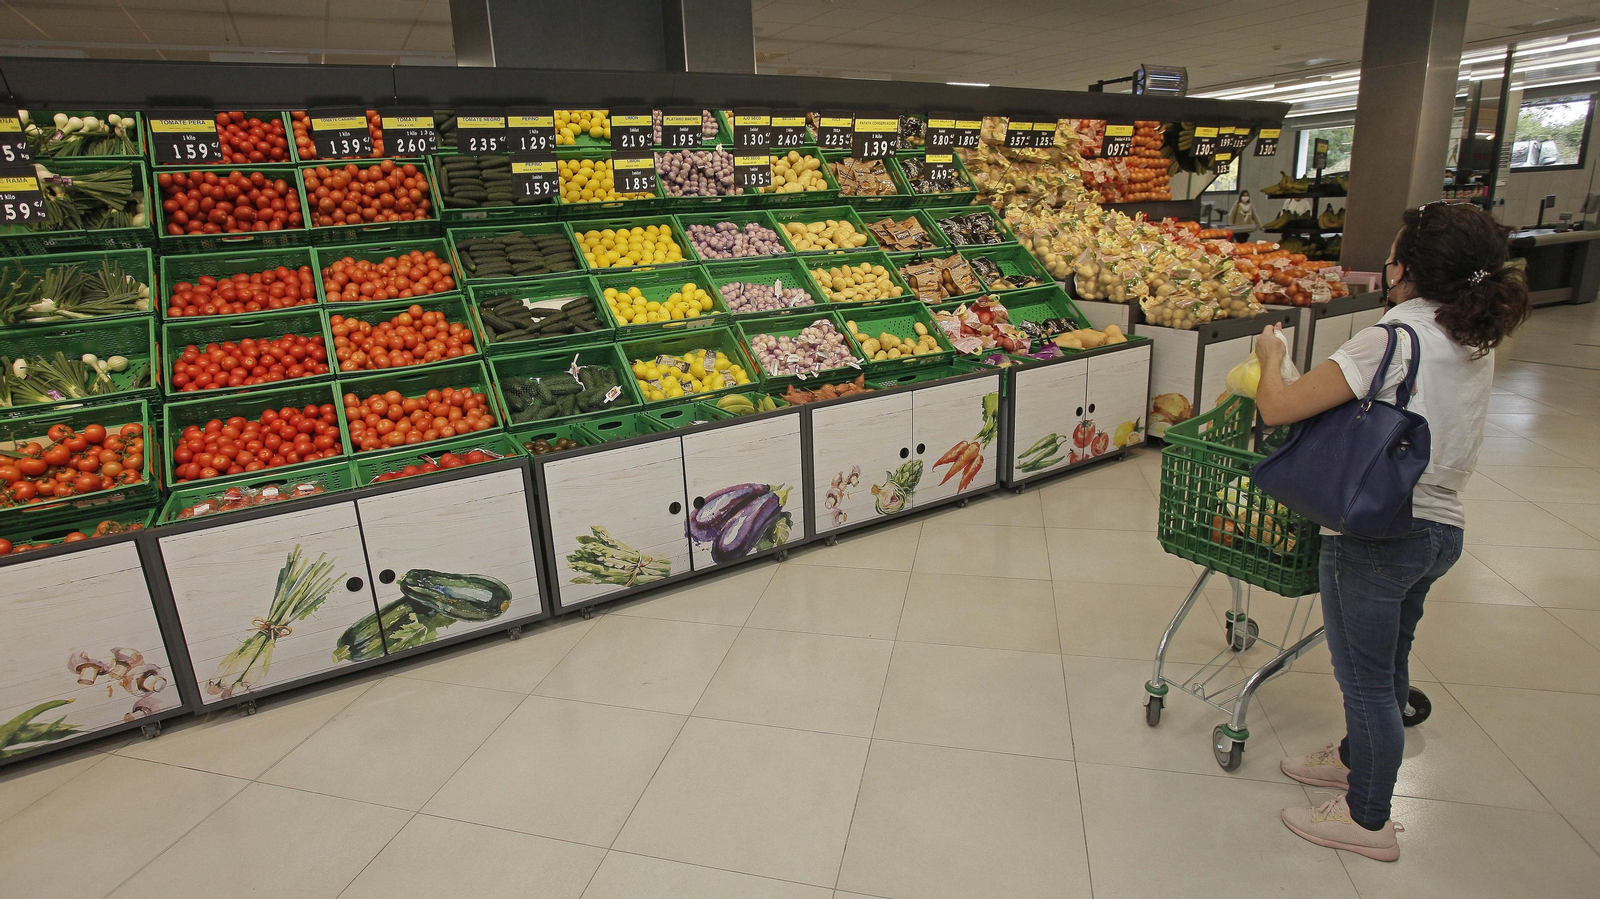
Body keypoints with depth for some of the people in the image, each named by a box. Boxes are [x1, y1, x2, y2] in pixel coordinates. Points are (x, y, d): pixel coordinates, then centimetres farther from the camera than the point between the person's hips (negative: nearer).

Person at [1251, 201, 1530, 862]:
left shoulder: (1393, 340, -21)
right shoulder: (1477, 343, 5)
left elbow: (1276, 408, -22)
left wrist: (1270, 356, -3)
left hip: (1376, 535, -8)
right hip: (1440, 529, 8)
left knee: (1365, 678, 8)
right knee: (1386, 664, 25)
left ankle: (1369, 820, 25)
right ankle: (1358, 758, 46)